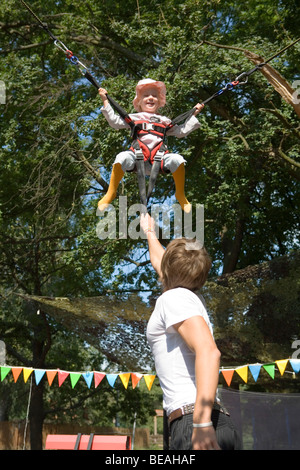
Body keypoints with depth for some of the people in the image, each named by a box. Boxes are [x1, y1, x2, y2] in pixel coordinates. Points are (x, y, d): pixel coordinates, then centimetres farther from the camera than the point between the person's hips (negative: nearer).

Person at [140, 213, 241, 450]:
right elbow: (159, 261, 42)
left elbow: (208, 351, -20)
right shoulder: (191, 298, 20)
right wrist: (150, 233, 60)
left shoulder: (175, 297, -4)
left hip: (191, 422, -8)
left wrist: (202, 422, -28)